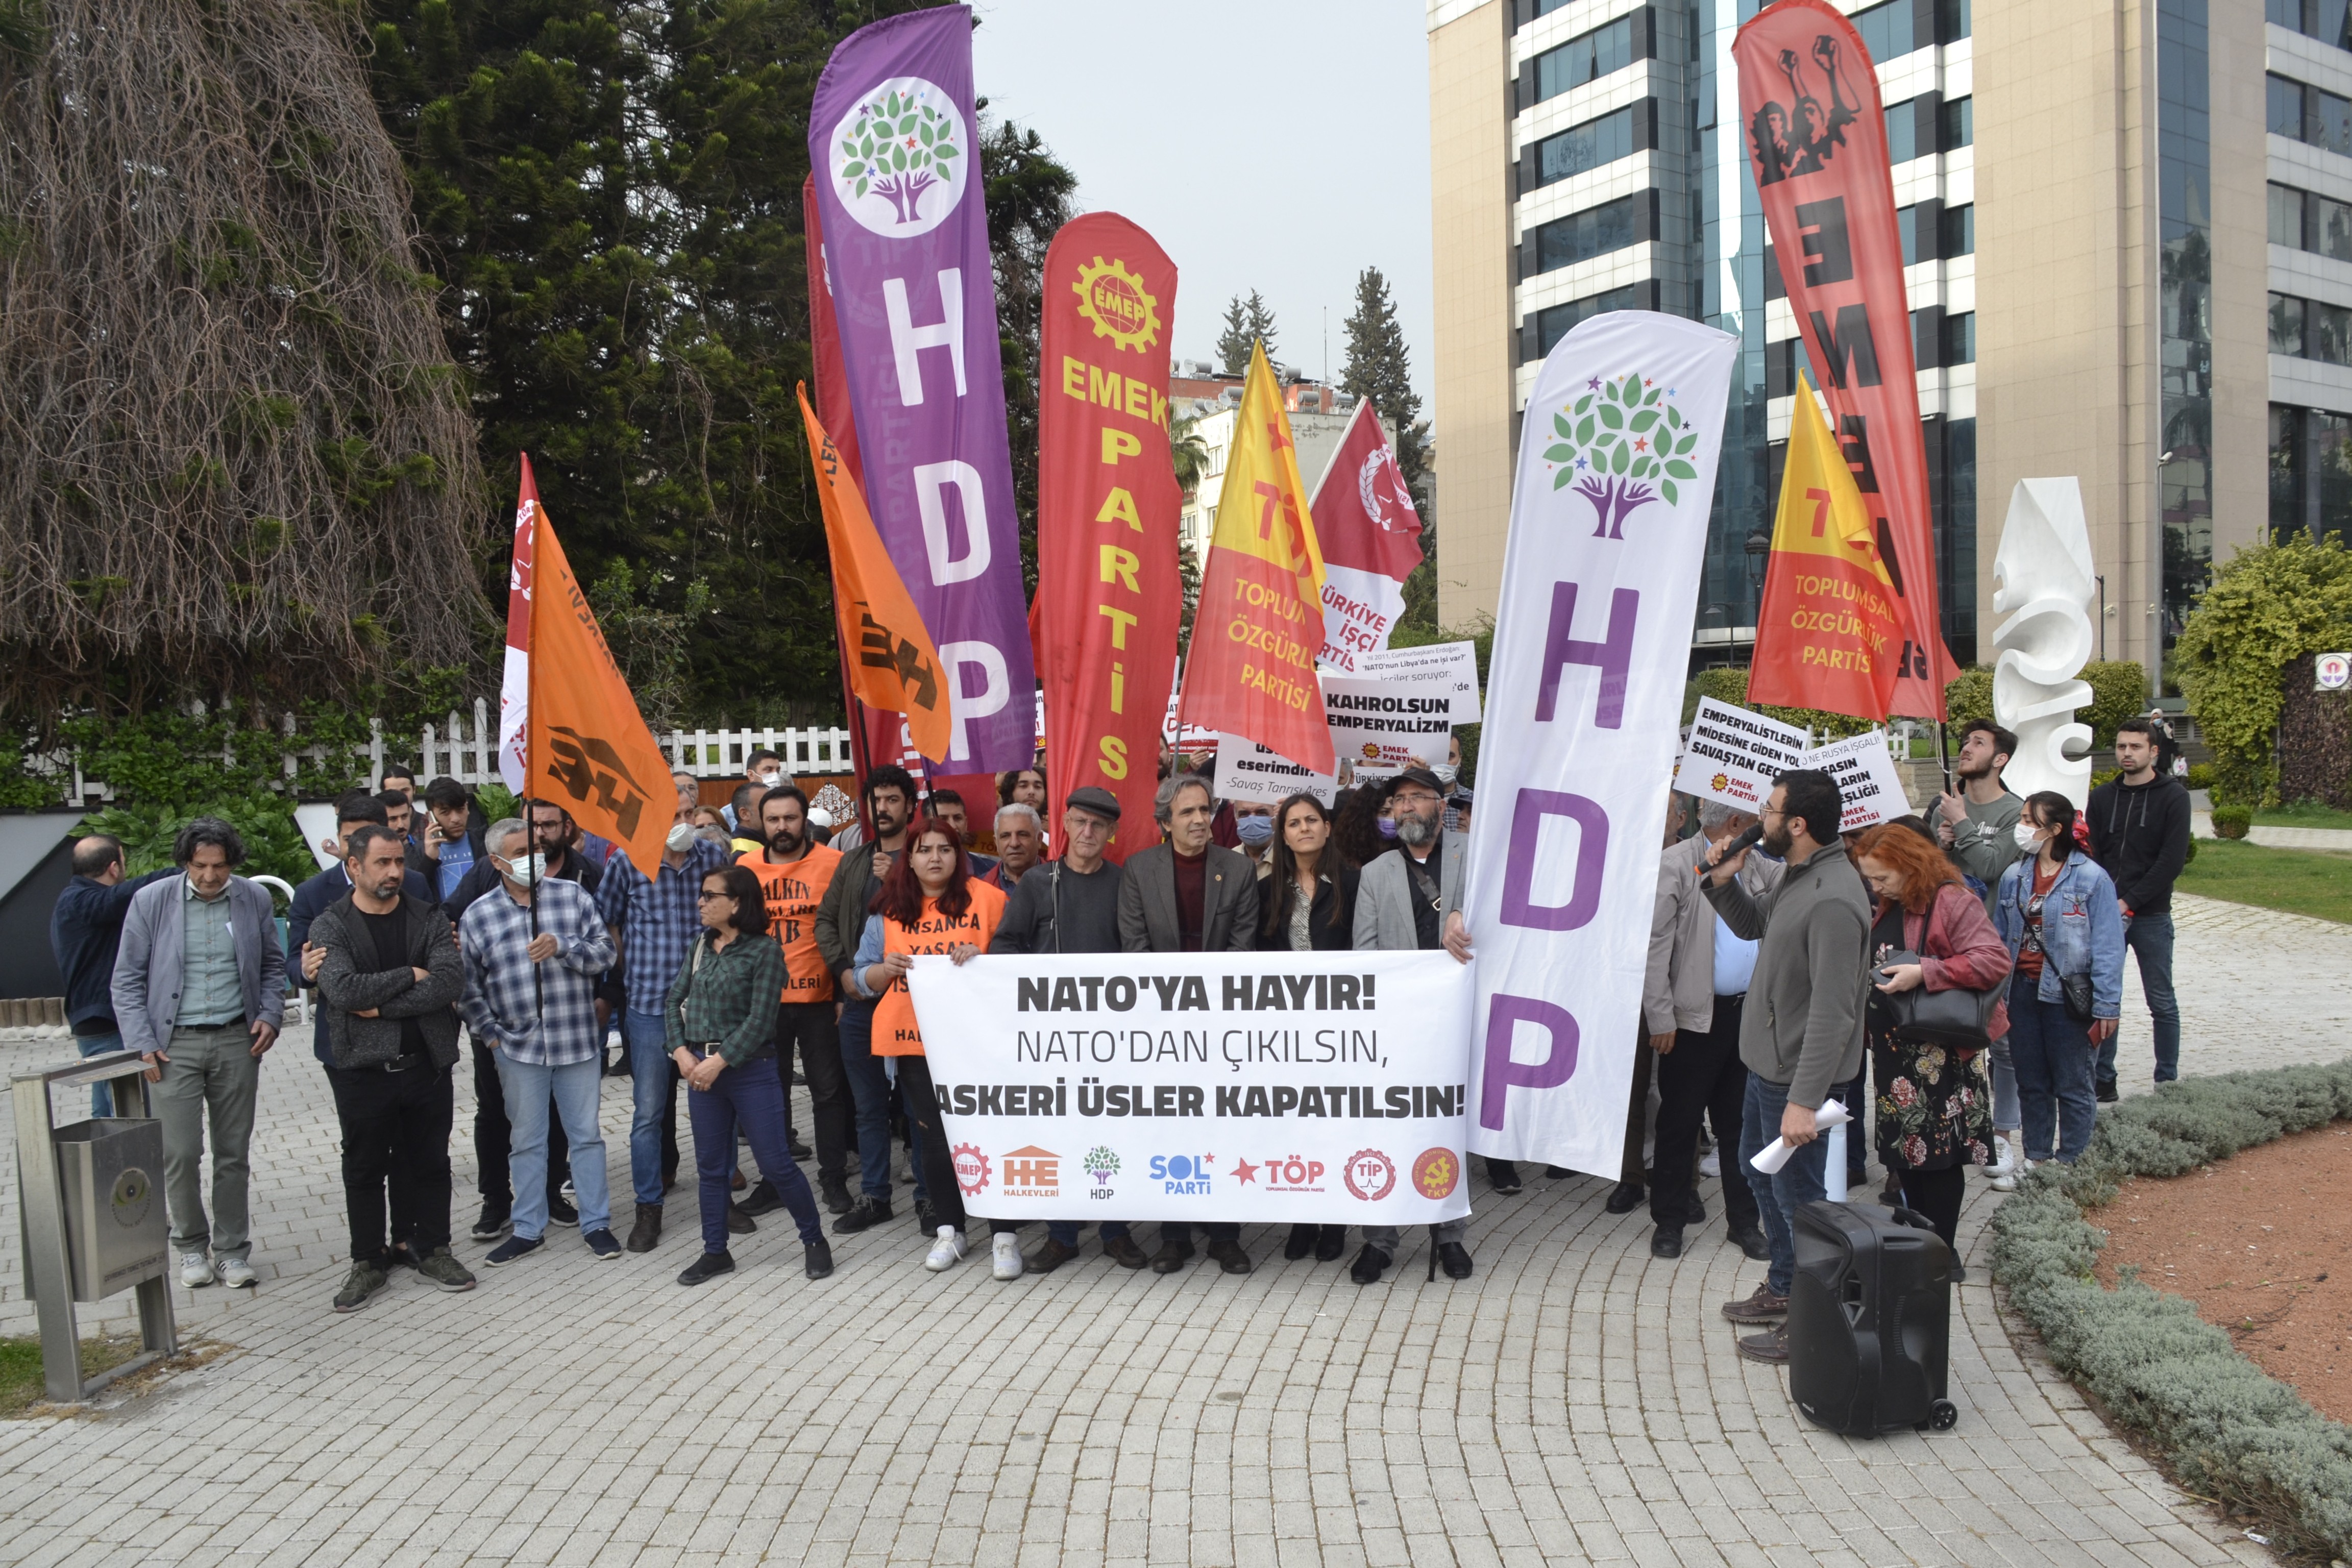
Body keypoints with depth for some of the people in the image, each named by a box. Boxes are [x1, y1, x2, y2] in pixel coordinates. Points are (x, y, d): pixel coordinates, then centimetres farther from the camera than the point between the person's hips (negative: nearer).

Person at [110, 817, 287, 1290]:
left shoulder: (255, 899, 3)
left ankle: (233, 1250, 19)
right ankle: (191, 1246, 19)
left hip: (237, 1041, 2)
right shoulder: (151, 902, -2)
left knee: (234, 1153, 7)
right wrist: (142, 1043, -6)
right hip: (174, 1043, -1)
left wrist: (270, 1014, -1)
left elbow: (273, 967, 14)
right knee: (180, 1153, -2)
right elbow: (127, 980, 2)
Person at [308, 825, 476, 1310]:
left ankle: (432, 1248, 26)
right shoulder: (330, 926, -3)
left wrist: (383, 1005, -16)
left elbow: (451, 979, -13)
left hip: (426, 1064, 2)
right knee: (365, 1169, 10)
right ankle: (368, 1261, 23)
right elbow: (343, 990, -19)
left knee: (430, 1162, 12)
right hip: (362, 1068, -2)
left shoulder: (427, 919, 3)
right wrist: (410, 975, -13)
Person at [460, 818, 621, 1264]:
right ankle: (528, 1230, 24)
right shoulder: (477, 917, 0)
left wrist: (562, 946, -20)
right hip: (520, 1047, 0)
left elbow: (606, 952, -5)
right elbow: (468, 986, 6)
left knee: (586, 1135, 8)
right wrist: (490, 1033, 0)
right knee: (526, 1142, 11)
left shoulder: (572, 896, -1)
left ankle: (596, 1223, 20)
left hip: (579, 1042, 0)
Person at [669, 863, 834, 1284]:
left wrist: (719, 1061, -17)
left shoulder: (764, 950, -9)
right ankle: (715, 1252, 24)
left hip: (751, 1070, -6)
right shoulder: (701, 946, 9)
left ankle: (814, 1240, 14)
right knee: (710, 1166, 12)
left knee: (776, 1163, -2)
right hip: (701, 1069, 6)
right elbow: (674, 1003, 9)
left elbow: (760, 1020, -14)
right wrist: (681, 1052, -6)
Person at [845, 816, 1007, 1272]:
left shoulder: (986, 898, 1)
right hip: (914, 1041, 3)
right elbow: (862, 977, 11)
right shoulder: (889, 910, 9)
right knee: (934, 1137, 9)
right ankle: (949, 1230, 23)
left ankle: (1005, 1234, 5)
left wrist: (981, 957, -15)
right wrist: (888, 969, -9)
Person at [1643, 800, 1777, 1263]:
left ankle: (1744, 1220, 24)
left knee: (1740, 1122, 14)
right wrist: (1661, 1018, -15)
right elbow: (1654, 946, -12)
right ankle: (1669, 1221, 17)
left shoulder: (1756, 865, 11)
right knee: (1680, 1122, 5)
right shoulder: (1674, 864, -9)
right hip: (1695, 1016, -6)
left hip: (1747, 1012, 6)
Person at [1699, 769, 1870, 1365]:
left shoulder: (1833, 901, -27)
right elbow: (1754, 926, 22)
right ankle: (1782, 1289, 42)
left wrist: (1804, 1099, -30)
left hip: (1797, 1074, -11)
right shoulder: (1796, 877, 4)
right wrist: (1724, 882, 2)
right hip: (1767, 1062, 11)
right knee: (1759, 1171, 24)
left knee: (1797, 1194, 3)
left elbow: (1833, 1013, -29)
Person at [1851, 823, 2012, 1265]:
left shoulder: (1952, 902, -13)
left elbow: (1995, 961, -22)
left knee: (1940, 1152, -2)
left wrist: (1924, 973, -26)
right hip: (1895, 1051, 8)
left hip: (1941, 1052, -8)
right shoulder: (1887, 910, 13)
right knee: (1906, 1150, 13)